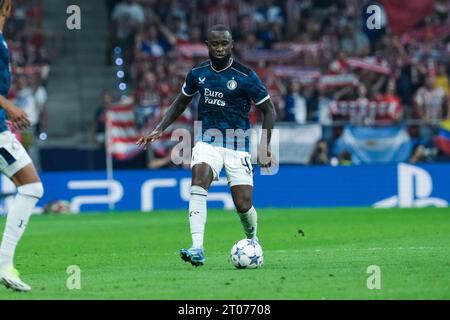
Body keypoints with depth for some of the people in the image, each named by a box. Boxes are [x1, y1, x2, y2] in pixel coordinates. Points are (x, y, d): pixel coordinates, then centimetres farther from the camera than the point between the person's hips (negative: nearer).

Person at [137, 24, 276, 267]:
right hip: (207, 142, 2)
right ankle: (197, 249, -36)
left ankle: (253, 241, 30)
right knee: (199, 179, -28)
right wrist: (159, 130, 12)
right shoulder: (198, 73, 4)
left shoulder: (246, 77, -8)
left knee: (244, 205, -7)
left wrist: (264, 146, -11)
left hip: (238, 146, -2)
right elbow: (181, 102, 21)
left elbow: (269, 111, -1)